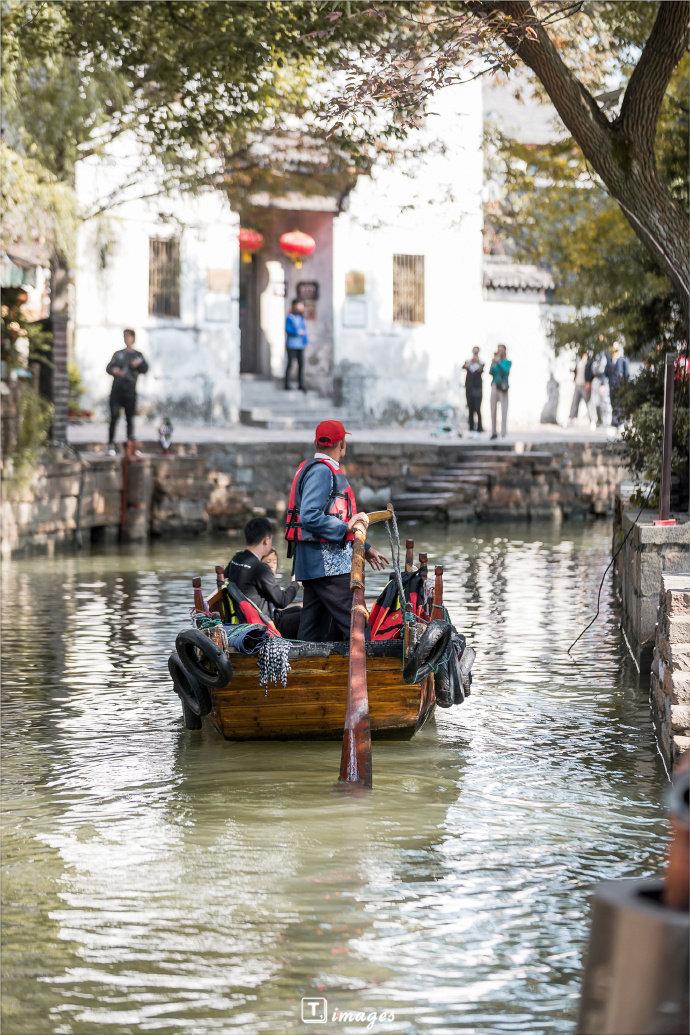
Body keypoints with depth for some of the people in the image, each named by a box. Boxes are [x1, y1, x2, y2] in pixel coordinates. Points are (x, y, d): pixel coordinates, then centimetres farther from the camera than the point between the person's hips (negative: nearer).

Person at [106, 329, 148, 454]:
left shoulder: (138, 355, 11)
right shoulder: (118, 354, 15)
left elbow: (145, 369, -2)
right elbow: (108, 367, 8)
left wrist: (139, 363, -24)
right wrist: (114, 370, -16)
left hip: (130, 391, 0)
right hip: (117, 390, 0)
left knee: (130, 418, 1)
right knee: (114, 417, -8)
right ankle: (111, 444, -7)